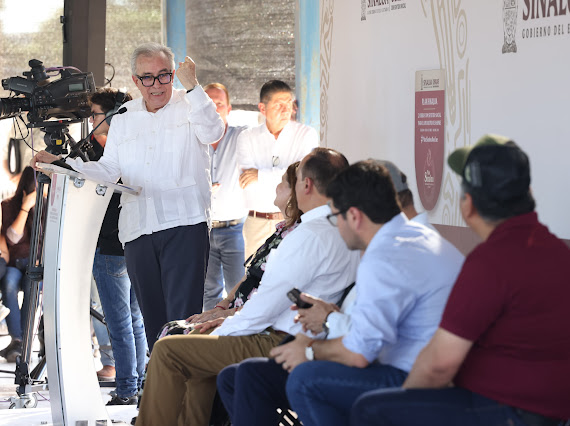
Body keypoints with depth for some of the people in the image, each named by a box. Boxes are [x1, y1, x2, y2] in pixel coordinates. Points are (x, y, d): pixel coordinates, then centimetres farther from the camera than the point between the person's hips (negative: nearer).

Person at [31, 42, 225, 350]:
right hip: (138, 230, 5)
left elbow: (213, 133, -14)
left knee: (182, 316, -13)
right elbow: (108, 170, 16)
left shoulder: (190, 106, 6)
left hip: (185, 224, -5)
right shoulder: (124, 120, 19)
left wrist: (191, 85, -22)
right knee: (152, 318, 7)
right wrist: (61, 163, 4)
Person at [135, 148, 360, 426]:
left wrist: (222, 332, -5)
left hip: (277, 346, -10)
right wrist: (235, 320, 16)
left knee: (167, 351, -7)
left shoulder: (311, 235, -20)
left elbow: (267, 306, -19)